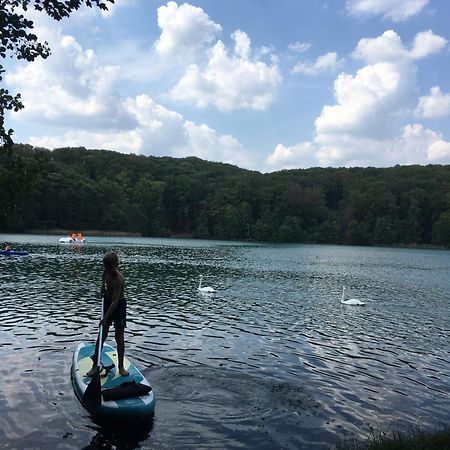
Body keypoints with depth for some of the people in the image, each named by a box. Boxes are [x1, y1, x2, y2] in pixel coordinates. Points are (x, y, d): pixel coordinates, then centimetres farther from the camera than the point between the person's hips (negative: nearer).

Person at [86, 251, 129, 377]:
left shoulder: (119, 279, -28)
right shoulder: (106, 273, -6)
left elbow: (115, 301, -31)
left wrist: (106, 317, -34)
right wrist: (104, 290, 6)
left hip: (119, 306, -6)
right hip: (107, 304, 6)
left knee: (119, 337, 1)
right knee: (101, 336, 6)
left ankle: (121, 366, 14)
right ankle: (95, 366, 11)